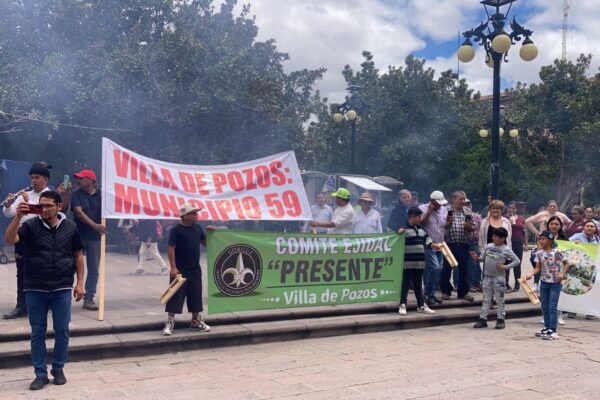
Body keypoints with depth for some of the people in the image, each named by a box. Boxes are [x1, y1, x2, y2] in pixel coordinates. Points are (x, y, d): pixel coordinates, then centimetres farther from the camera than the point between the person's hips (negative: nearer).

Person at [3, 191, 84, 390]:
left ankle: (58, 369, 24)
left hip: (62, 289, 1)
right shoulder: (31, 225, -2)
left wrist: (80, 282, 4)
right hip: (35, 289, 0)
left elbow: (77, 255, 8)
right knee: (37, 332, 7)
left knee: (62, 331, 7)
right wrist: (18, 217, -29)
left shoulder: (70, 227, 2)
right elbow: (9, 239, -17)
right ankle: (40, 374, 18)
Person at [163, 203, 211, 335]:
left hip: (195, 269, 6)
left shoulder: (197, 228, 8)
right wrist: (173, 267, -20)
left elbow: (205, 243, 18)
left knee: (195, 296, 12)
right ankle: (170, 322, 0)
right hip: (180, 270, -6)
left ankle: (196, 321, 24)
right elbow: (171, 249, -15)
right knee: (176, 296, -5)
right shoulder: (176, 230, -12)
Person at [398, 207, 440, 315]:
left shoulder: (421, 229, 15)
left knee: (418, 285, 15)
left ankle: (421, 305, 21)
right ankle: (402, 305, 4)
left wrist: (435, 246, 2)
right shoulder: (404, 228, -10)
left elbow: (427, 240, 15)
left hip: (419, 262, 7)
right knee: (405, 284, -2)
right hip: (407, 262, -7)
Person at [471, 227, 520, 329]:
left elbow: (517, 260, -5)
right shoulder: (488, 246, 5)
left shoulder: (506, 250, -7)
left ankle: (500, 319, 15)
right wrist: (477, 258, -8)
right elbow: (483, 258, 13)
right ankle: (482, 319, 13)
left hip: (498, 278, -4)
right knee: (486, 299, 10)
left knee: (499, 299, 4)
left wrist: (505, 267, -14)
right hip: (487, 276, 4)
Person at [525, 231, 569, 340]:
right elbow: (538, 267, 1)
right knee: (544, 307, 11)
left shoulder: (556, 252, -12)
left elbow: (566, 264, -4)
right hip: (544, 283, 5)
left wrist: (562, 273, -19)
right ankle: (547, 327, 23)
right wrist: (531, 274, -16)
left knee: (552, 306, -8)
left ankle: (553, 330, -5)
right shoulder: (539, 253, 2)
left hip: (555, 283, -5)